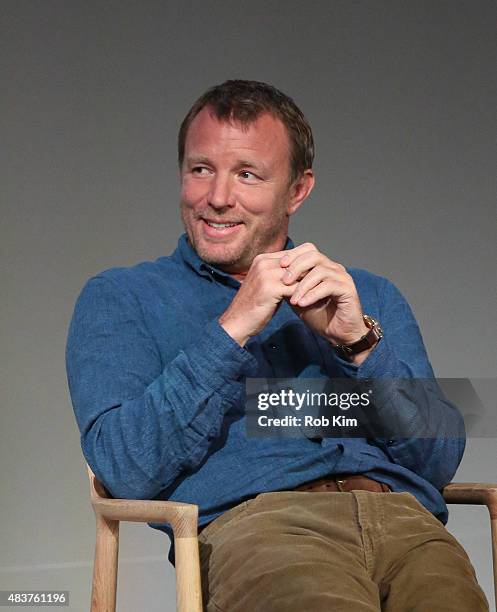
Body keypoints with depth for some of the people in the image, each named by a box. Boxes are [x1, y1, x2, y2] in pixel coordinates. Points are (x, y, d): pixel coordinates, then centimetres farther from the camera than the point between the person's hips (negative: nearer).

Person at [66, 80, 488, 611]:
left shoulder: (369, 296, 26)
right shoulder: (118, 299, 17)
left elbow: (439, 461, 12)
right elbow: (127, 469, 0)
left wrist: (359, 341, -3)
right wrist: (233, 328, -6)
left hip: (400, 513, 3)